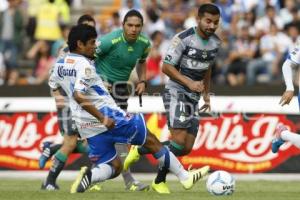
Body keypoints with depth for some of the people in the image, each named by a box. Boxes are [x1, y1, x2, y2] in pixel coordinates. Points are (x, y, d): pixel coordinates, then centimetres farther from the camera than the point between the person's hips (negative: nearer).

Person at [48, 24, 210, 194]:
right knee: (151, 140, 7)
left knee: (114, 167, 15)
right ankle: (185, 177, 13)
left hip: (88, 128, 8)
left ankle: (89, 176, -17)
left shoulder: (60, 64, 10)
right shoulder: (84, 65, -15)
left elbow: (53, 86, 28)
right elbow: (78, 95, -28)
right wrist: (102, 118, -25)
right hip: (108, 118, -8)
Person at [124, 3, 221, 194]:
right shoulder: (183, 39, -16)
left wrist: (206, 94, 18)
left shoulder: (215, 42, 6)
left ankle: (139, 151, 16)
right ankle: (159, 181, -6)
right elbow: (166, 67, -14)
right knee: (179, 140, -21)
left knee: (187, 148, 1)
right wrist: (189, 83, -24)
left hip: (193, 99, 7)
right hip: (176, 93, -7)